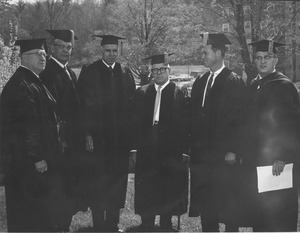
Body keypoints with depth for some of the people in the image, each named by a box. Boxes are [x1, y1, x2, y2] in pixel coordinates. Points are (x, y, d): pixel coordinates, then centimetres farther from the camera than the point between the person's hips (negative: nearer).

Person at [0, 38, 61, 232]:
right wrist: (36, 157, -22)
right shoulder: (20, 85, -18)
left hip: (41, 155, 10)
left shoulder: (34, 82, 13)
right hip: (26, 160, -10)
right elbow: (24, 126, -22)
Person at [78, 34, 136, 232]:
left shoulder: (126, 73, 9)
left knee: (117, 182, 9)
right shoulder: (89, 73, -1)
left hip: (121, 137, 3)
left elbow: (131, 105, 7)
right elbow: (84, 105, -4)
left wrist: (131, 134, 1)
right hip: (97, 136, -3)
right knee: (97, 183, 2)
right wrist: (87, 134, -11)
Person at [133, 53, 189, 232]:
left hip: (170, 151, -3)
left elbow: (184, 124, -5)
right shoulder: (142, 93, 9)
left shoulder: (178, 94, 0)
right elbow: (137, 121, 8)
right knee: (146, 193, 8)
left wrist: (183, 149, -13)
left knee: (168, 193, 6)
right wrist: (135, 145, -1)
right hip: (147, 150, 3)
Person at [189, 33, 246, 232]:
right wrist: (193, 147, 9)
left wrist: (232, 151, -15)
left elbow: (238, 119, -11)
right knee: (206, 207, 12)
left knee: (228, 206, 2)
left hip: (224, 156, -6)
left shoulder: (234, 82, -7)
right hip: (201, 154, 7)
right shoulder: (200, 83, 13)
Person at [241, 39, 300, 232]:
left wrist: (283, 157, -19)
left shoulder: (284, 86, -7)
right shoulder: (254, 86, 13)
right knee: (258, 215, 11)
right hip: (254, 161, 7)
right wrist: (246, 154, 10)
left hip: (277, 162, -6)